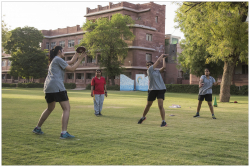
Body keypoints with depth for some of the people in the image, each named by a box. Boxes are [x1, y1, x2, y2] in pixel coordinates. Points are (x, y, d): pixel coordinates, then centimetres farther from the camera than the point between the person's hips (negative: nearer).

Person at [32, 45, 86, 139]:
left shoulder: (54, 60, 26)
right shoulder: (58, 59, -2)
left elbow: (71, 62, 28)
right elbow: (72, 69, -4)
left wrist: (77, 53, 23)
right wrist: (80, 59, 2)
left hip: (48, 87, 10)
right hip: (57, 86, -10)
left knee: (50, 108, 24)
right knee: (66, 108, -8)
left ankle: (37, 128, 30)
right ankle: (64, 133, -17)